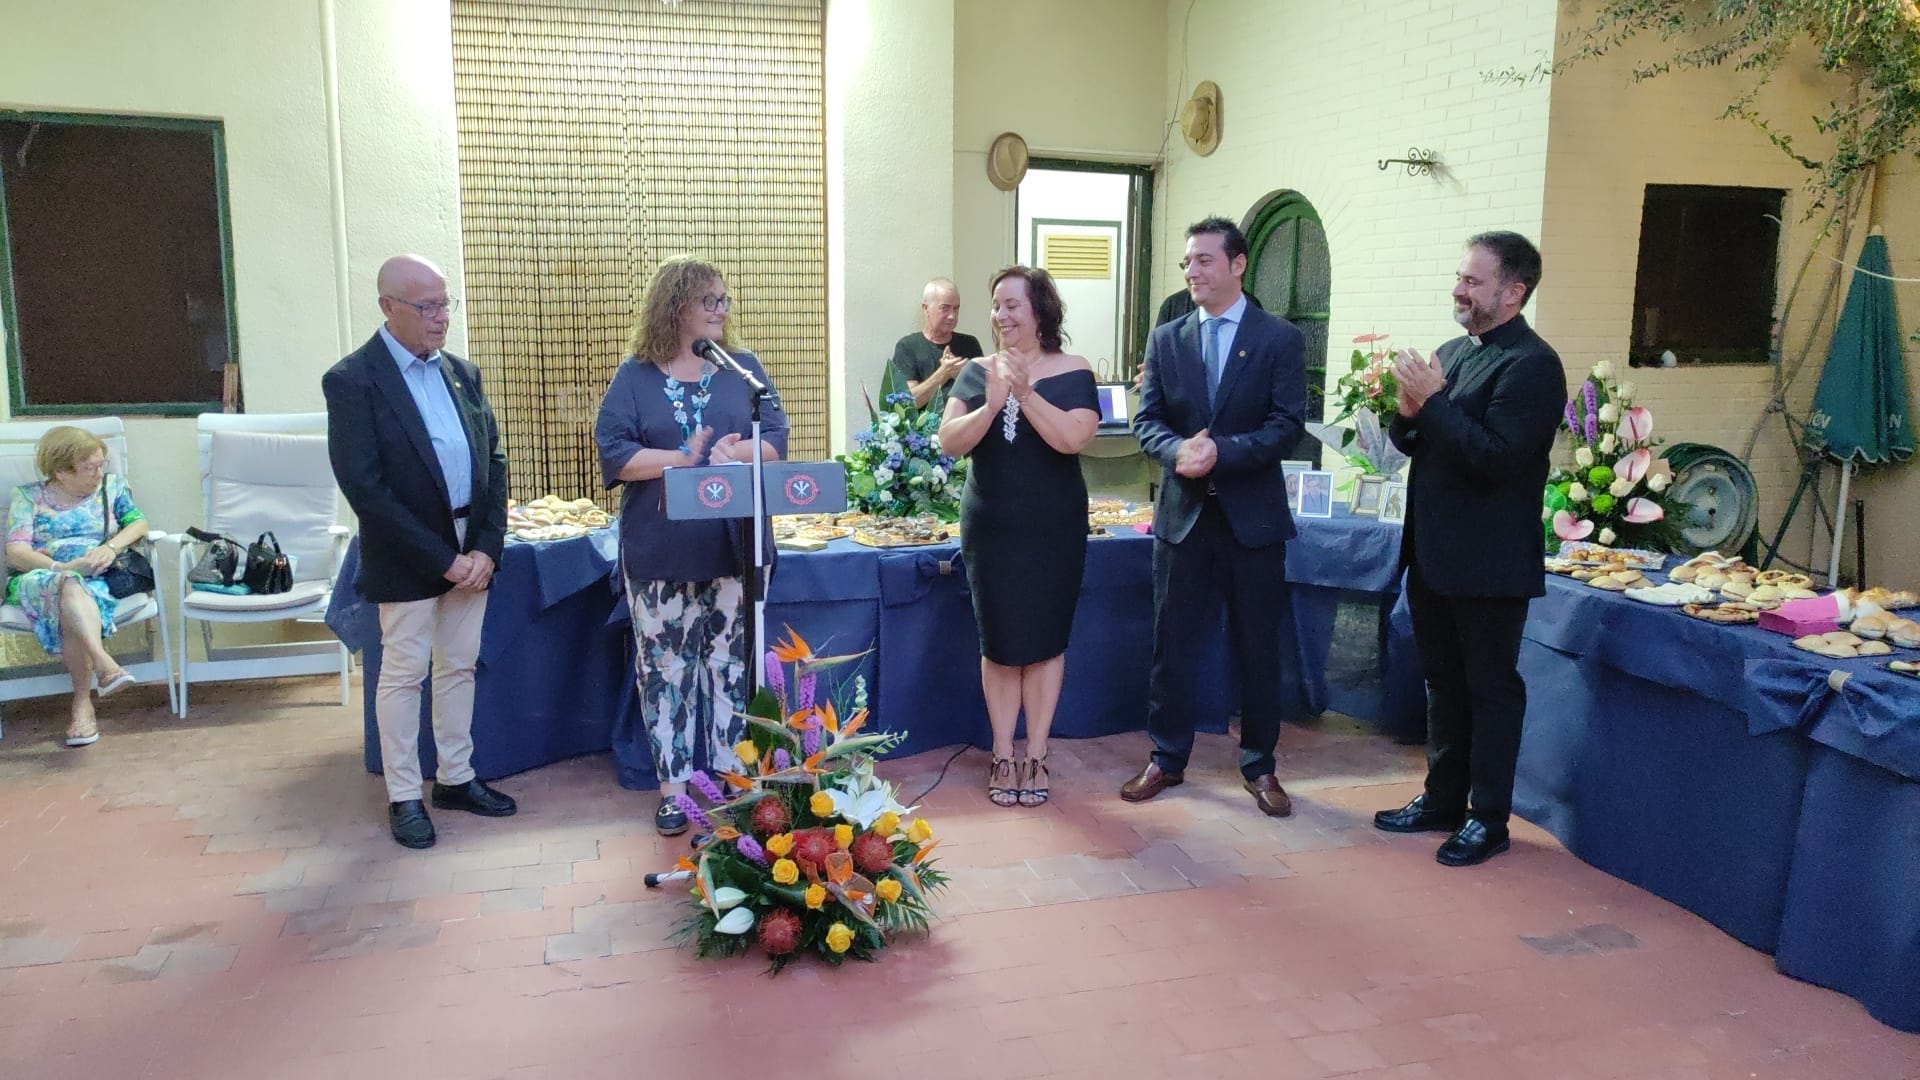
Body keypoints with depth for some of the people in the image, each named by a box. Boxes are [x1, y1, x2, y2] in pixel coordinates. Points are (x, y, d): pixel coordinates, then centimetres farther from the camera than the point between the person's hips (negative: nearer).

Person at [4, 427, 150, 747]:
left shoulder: (112, 486, 20)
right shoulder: (28, 497, 12)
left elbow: (139, 523, 7)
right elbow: (15, 552, 0)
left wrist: (112, 546, -14)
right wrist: (64, 568, -17)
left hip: (99, 580, 1)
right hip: (39, 577, -1)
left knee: (69, 609, -36)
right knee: (71, 588, -39)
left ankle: (82, 702, -39)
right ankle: (104, 665, -58)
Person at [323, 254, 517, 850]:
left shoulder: (463, 373, 7)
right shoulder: (352, 381, -11)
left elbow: (494, 459, 7)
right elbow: (363, 487, -17)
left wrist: (486, 548, -5)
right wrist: (443, 559, -17)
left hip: (471, 553, 6)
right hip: (408, 561, -5)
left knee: (459, 667, 15)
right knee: (403, 674, 6)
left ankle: (455, 777, 29)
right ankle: (404, 796, 19)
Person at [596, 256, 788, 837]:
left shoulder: (744, 369, 9)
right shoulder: (636, 376, 3)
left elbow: (775, 439, 1)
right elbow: (613, 452, -7)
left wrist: (736, 453, -19)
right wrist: (683, 460, -18)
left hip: (733, 548, 2)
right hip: (660, 555, -1)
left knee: (732, 668, 8)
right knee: (666, 672, 5)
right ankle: (673, 788, 16)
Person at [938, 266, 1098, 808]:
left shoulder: (1072, 373, -6)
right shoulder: (977, 372, 1)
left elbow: (1073, 438, -20)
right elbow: (949, 441, -9)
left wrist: (1026, 393, -28)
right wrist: (991, 405, -25)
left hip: (1054, 530, -2)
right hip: (990, 528, 2)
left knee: (1045, 640, 6)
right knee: (999, 643, 6)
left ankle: (1036, 757, 17)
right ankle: (1003, 756, 17)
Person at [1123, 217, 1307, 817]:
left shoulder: (1280, 340, -2)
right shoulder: (1165, 340, 7)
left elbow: (1287, 425, -10)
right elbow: (1147, 421, 2)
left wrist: (1222, 451, -22)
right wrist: (1177, 451, -19)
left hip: (1252, 515, -2)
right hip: (1182, 513, 3)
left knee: (1258, 646, 8)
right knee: (1173, 643, 9)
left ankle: (1259, 766, 23)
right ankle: (1167, 759, 23)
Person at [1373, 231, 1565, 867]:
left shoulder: (1531, 365, -14)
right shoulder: (1452, 352, 12)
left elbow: (1496, 458, -23)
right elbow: (1412, 442, 13)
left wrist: (1433, 402, -21)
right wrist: (1409, 413, -7)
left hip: (1489, 563, -8)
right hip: (1433, 552, 8)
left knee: (1491, 689, 5)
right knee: (1444, 683, 17)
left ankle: (1489, 819, 17)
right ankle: (1442, 800, 30)